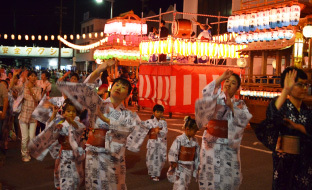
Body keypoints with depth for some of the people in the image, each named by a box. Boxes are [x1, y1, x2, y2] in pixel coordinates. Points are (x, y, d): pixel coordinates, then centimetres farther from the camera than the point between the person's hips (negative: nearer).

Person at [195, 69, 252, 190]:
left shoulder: (239, 104, 8)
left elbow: (244, 120, -9)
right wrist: (221, 77, -21)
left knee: (230, 175, 4)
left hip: (229, 145, 2)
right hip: (212, 143, -2)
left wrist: (231, 106, -15)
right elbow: (206, 93, -22)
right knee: (211, 173, -1)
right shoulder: (216, 98, 2)